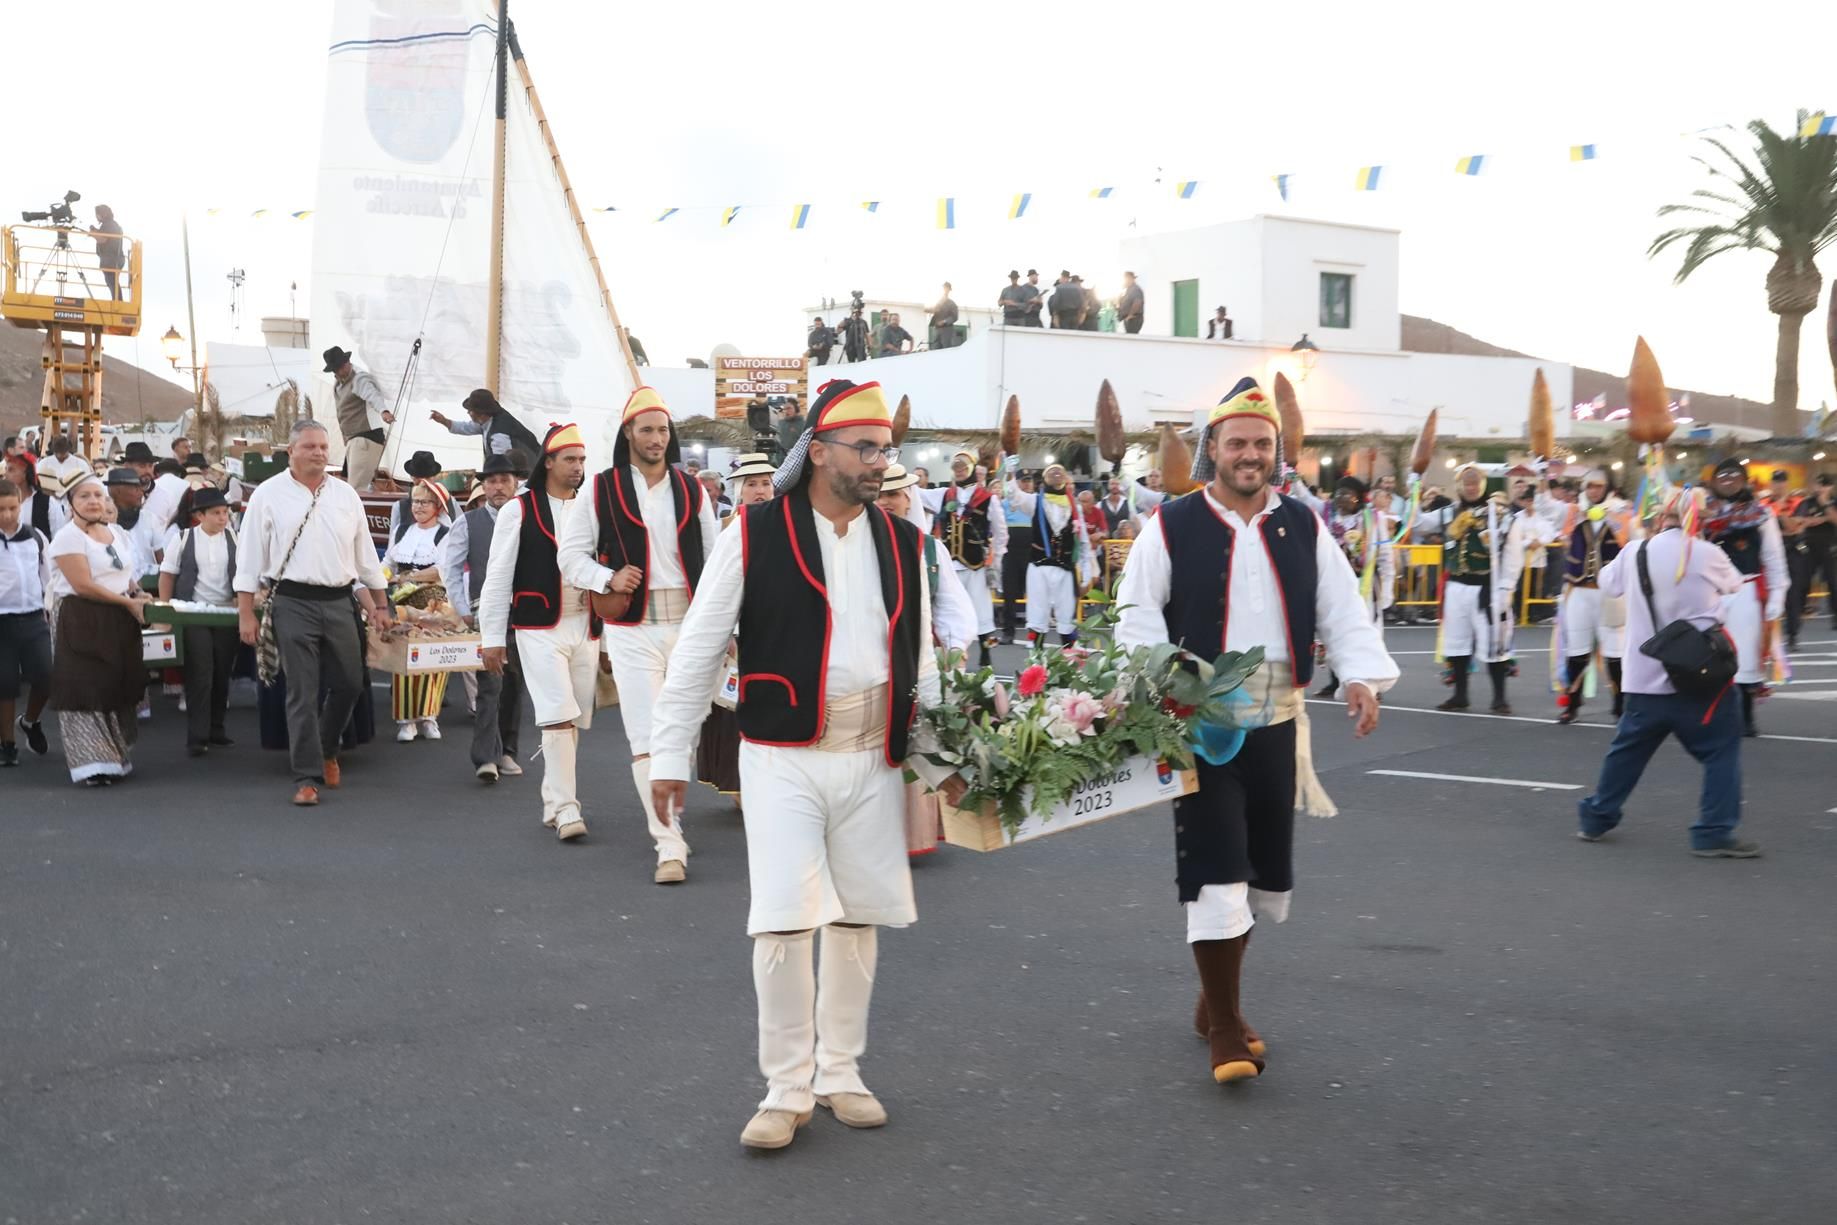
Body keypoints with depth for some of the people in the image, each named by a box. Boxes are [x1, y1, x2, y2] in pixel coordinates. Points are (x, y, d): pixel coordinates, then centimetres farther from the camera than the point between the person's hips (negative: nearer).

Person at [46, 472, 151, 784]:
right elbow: (83, 585, -18)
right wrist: (128, 602, -15)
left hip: (118, 621, 7)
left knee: (117, 688, 8)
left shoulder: (117, 533, 12)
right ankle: (93, 764, -4)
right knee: (86, 691, -6)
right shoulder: (68, 537, -10)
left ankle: (115, 756, 17)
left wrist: (138, 594, -3)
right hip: (81, 622, -7)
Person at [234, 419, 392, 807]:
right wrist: (245, 614, -4)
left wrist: (379, 605, 16)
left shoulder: (346, 495, 10)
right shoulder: (269, 495, 0)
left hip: (339, 602, 4)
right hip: (294, 603, -4)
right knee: (303, 693, -3)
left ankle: (326, 749, 34)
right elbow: (250, 557, 0)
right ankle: (307, 778, 3)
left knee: (349, 684, 8)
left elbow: (365, 554, 16)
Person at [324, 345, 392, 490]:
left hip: (366, 438, -10)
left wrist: (383, 411, -52)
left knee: (357, 489, -17)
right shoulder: (337, 383, 17)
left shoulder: (360, 379, -14)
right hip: (352, 440, 10)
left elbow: (373, 395, -34)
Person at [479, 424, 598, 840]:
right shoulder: (519, 511, -1)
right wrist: (492, 637, -3)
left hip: (585, 628, 4)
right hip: (540, 629, -4)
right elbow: (498, 576, 0)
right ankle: (565, 808, -10)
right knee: (559, 716, -13)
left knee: (576, 719, 8)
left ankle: (554, 801, 21)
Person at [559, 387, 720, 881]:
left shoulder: (691, 491, 9)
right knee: (646, 738, -9)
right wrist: (608, 578, -11)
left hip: (689, 623, 3)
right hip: (632, 629, -3)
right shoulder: (603, 490, 2)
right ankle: (670, 845, -9)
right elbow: (572, 554, 6)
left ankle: (667, 810, 32)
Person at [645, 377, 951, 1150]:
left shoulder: (902, 542, 6)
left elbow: (920, 656, 14)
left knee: (858, 918, 10)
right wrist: (670, 755, -4)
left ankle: (840, 1072, 25)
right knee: (785, 920, -6)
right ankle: (786, 1089, 8)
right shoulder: (756, 534, -7)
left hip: (873, 758, 4)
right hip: (784, 757, -4)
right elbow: (698, 648, -3)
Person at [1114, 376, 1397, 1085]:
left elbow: (1343, 611, 7)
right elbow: (1138, 613, -2)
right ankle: (1225, 1027, 3)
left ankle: (1216, 1000, 32)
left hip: (1278, 721, 4)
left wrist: (1360, 677, -9)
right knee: (1215, 871, -8)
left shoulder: (1302, 528, 9)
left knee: (1264, 872, 12)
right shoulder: (1172, 526, -2)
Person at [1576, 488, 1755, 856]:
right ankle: (1714, 833, -3)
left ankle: (1596, 817, 25)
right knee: (1721, 749, 3)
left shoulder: (1634, 552, 0)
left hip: (1646, 676, 5)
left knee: (1628, 748, 18)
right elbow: (1737, 587, 9)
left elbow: (1608, 582, 20)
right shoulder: (1707, 556, -10)